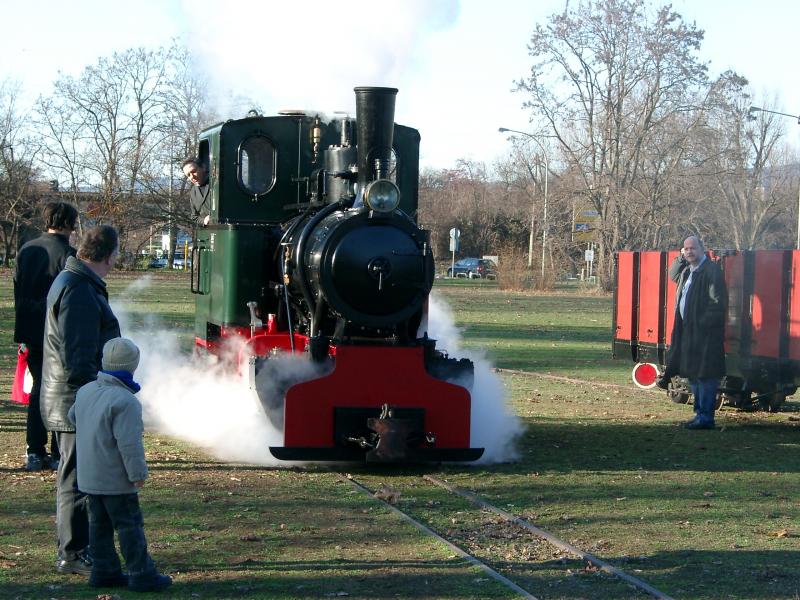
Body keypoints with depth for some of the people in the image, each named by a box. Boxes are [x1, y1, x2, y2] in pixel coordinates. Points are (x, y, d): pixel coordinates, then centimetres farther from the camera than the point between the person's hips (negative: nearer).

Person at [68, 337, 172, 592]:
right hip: (116, 478, -8)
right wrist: (138, 473, -15)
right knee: (129, 525, -2)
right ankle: (142, 575, 1)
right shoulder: (125, 401, -22)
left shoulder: (85, 391, 6)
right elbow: (129, 442, -24)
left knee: (100, 523, 15)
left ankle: (103, 571, 19)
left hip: (88, 475, 8)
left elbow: (73, 416, 26)